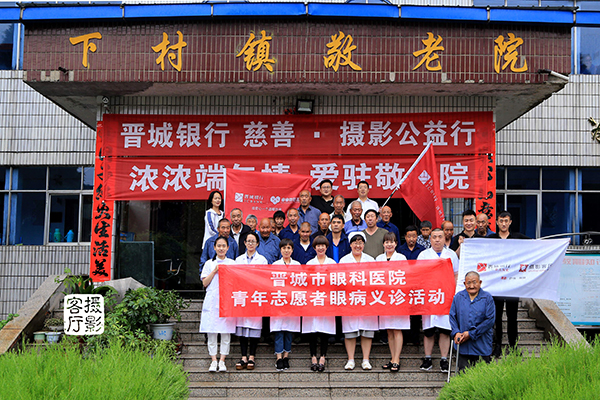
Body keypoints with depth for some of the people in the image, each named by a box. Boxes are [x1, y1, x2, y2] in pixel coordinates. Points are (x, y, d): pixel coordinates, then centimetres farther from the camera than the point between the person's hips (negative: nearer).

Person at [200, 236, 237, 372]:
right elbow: (205, 283, 4)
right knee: (211, 332, -3)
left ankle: (222, 361, 4)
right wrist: (215, 271, -6)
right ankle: (213, 361, 4)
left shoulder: (232, 263, 12)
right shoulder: (209, 264, 11)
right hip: (212, 301, 0)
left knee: (226, 332, -3)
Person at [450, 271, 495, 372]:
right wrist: (456, 333, -10)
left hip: (482, 346, -2)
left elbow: (490, 320, -8)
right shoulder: (458, 297, 7)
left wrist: (471, 334, -12)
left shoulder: (487, 298, -2)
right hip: (463, 346, 2)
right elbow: (452, 316, 8)